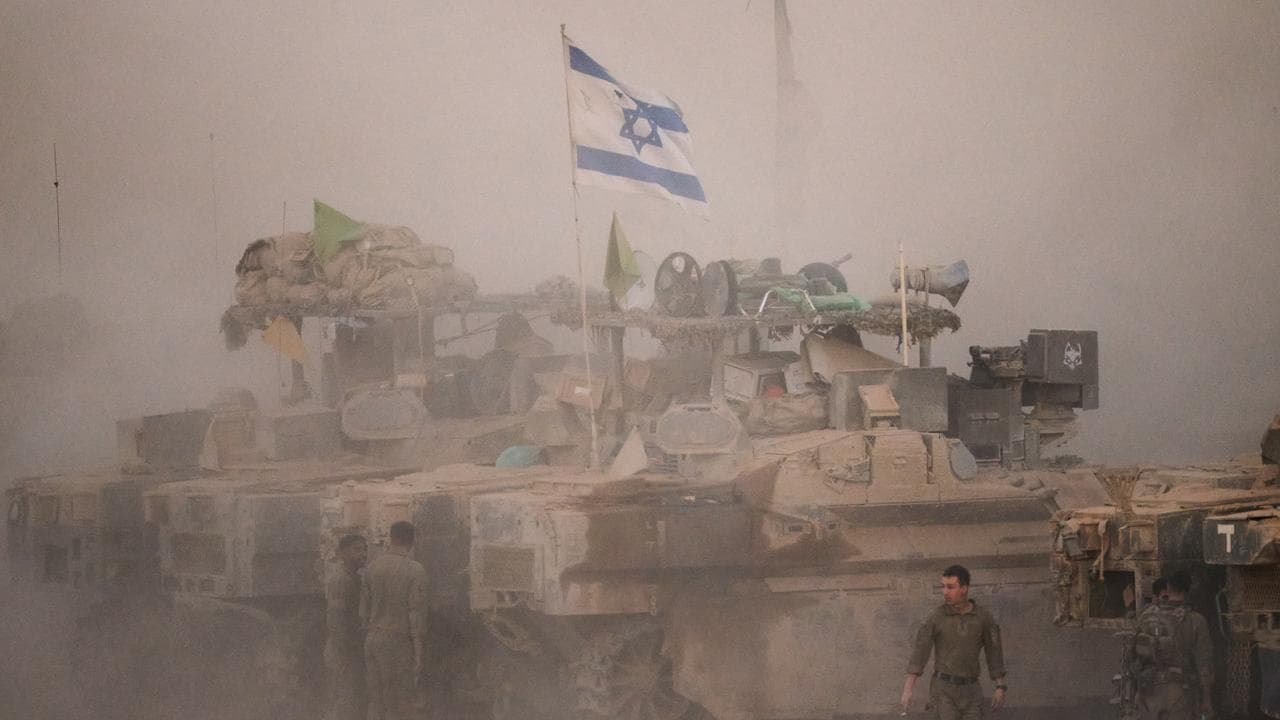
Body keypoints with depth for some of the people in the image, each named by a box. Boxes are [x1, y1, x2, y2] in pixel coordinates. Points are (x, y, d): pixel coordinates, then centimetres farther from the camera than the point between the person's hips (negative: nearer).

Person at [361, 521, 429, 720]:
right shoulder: (415, 570, -11)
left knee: (376, 702, 8)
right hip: (399, 643, -5)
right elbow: (417, 614, -13)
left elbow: (365, 608, 10)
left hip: (373, 638, 5)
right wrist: (418, 655, -9)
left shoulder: (373, 566, 5)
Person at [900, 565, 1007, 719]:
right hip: (943, 689, -2)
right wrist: (908, 689, -16)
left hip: (969, 690, 2)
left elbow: (994, 651, 5)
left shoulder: (984, 616, -1)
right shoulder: (936, 616, -6)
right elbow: (920, 651, -9)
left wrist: (1000, 688, 0)